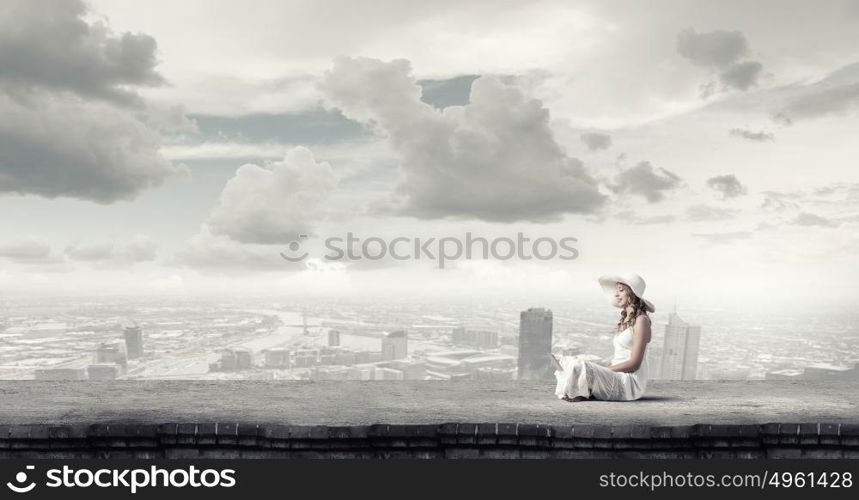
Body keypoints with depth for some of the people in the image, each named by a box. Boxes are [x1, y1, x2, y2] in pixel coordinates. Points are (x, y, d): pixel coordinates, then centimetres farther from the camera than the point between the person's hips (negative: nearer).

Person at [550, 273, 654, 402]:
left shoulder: (641, 320, -8)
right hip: (618, 377, 9)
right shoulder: (625, 320, 19)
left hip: (631, 382, -9)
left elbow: (634, 364, -14)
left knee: (578, 366, -27)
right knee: (567, 360, 2)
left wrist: (604, 369, -14)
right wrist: (602, 369, 1)